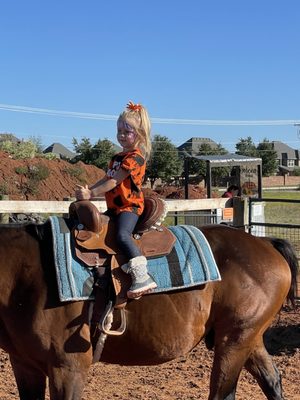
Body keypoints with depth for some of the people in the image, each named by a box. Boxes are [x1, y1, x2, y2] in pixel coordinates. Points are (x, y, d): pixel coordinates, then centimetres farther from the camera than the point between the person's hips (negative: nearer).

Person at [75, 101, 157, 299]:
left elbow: (114, 181, -18)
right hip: (115, 207, 11)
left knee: (122, 234, -32)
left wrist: (91, 194, -18)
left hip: (130, 206, -11)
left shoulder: (135, 157, -12)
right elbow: (107, 178, 20)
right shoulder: (118, 157, 19)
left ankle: (142, 276, -39)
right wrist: (88, 189, 3)